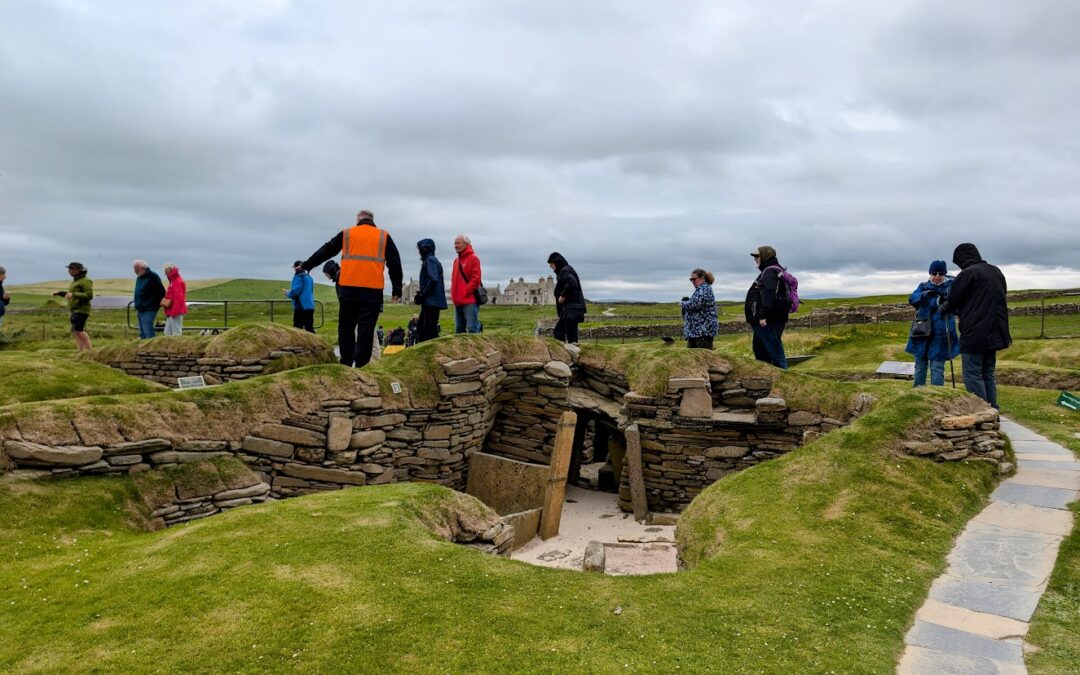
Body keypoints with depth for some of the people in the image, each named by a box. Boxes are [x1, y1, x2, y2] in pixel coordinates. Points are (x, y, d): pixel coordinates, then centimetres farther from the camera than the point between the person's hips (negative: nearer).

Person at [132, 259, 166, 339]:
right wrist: (137, 307, 16)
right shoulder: (139, 277, 14)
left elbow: (161, 293, -11)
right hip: (140, 310, 9)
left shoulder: (152, 276, -12)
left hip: (148, 311, -9)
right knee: (142, 334, 12)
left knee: (148, 333, -11)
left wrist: (155, 306, -9)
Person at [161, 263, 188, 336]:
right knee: (167, 332, 12)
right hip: (171, 311, 11)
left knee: (176, 333, -8)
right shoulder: (173, 281, 17)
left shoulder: (178, 282, -15)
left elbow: (179, 298, -22)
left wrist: (174, 311, -24)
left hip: (176, 312, -11)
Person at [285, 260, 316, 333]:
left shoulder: (298, 277, -9)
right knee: (309, 328, 8)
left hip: (300, 306, -7)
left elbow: (295, 291, -17)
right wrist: (291, 291, 25)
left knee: (297, 328, -4)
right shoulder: (309, 277, 14)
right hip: (310, 306, 7)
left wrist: (288, 293, 4)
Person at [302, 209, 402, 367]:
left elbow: (325, 252, 16)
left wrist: (307, 265, 27)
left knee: (346, 328, 12)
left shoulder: (346, 234, 11)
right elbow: (395, 264, 8)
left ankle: (346, 364, 13)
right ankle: (361, 366, -4)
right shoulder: (384, 236, 11)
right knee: (366, 330, 0)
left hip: (348, 290, 1)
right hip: (373, 291, 0)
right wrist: (397, 289, 11)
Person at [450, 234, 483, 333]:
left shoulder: (473, 258, -4)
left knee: (472, 329, -12)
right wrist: (453, 293, 10)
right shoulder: (456, 261, 20)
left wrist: (465, 292, -14)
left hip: (470, 300, -8)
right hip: (458, 301, 8)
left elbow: (475, 279, -12)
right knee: (459, 329, 10)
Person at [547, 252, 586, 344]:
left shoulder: (564, 271, -10)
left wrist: (563, 295, -19)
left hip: (570, 308, -11)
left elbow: (572, 282, -27)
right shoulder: (563, 271, 19)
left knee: (571, 336, -11)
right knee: (558, 331, 14)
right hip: (569, 309, 11)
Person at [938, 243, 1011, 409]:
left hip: (974, 334, -8)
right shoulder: (996, 272, 15)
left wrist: (942, 309, 18)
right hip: (995, 334, 8)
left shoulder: (968, 273, -10)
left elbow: (952, 302, -4)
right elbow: (999, 300, 22)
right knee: (988, 376, 14)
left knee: (973, 377, -5)